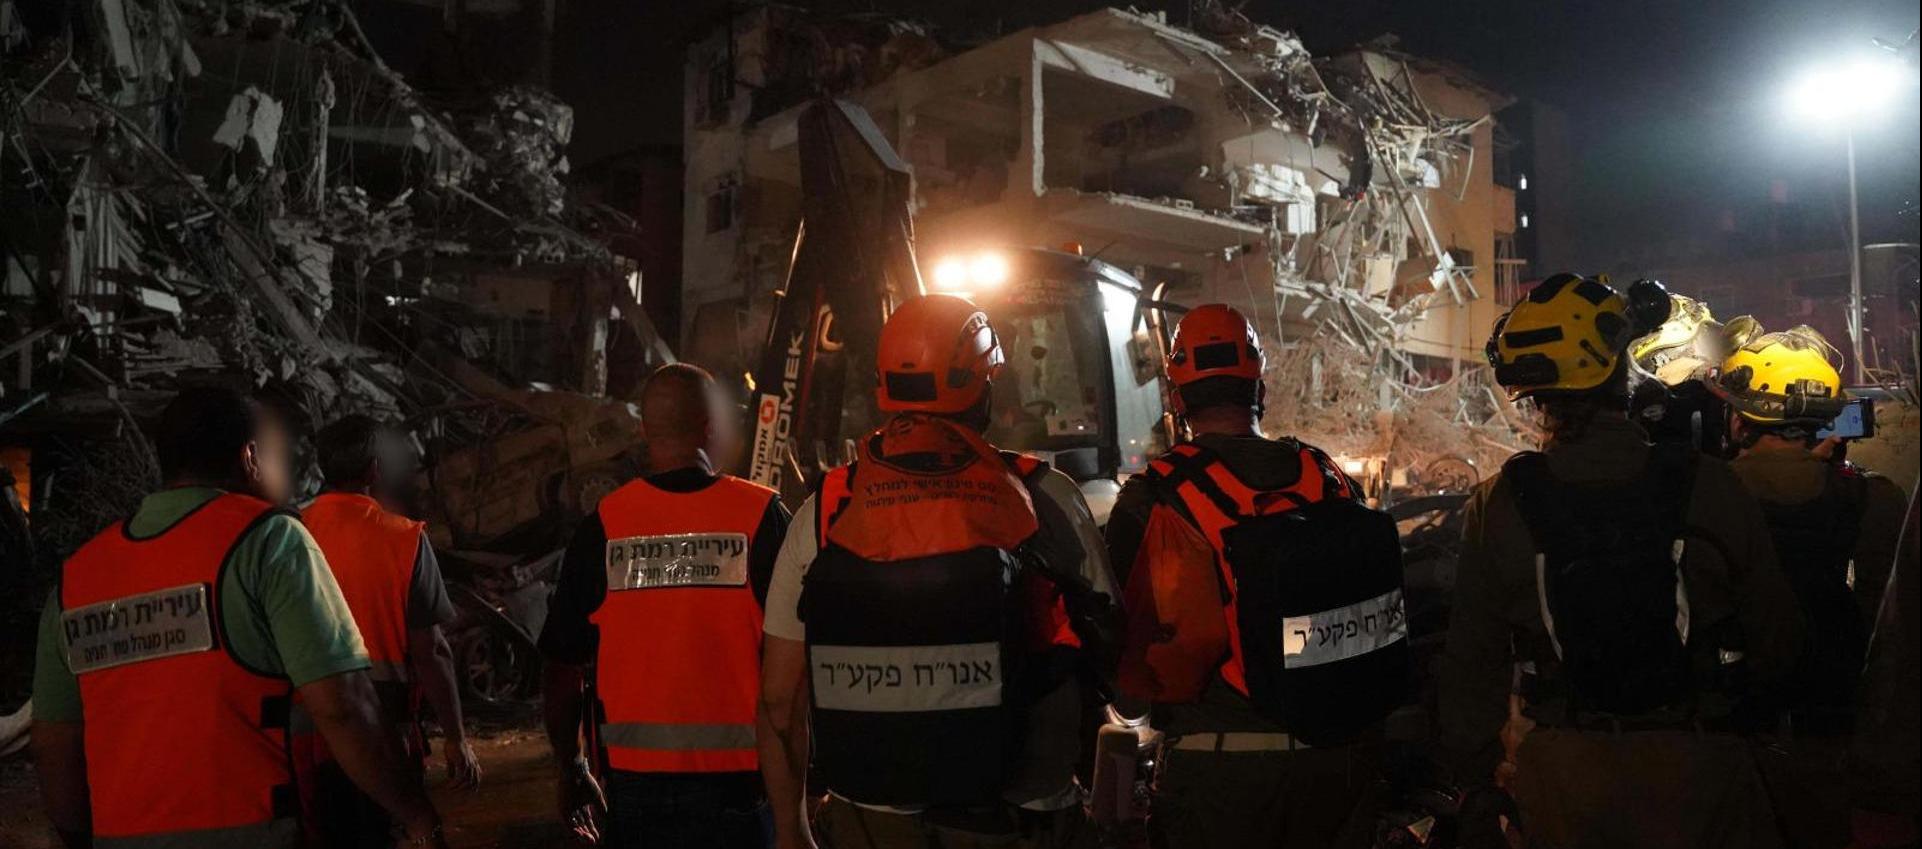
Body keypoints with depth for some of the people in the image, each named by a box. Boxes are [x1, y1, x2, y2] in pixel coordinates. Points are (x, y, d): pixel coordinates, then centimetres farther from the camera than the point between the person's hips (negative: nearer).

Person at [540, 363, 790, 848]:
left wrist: (572, 772, 16)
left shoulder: (602, 528, -4)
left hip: (634, 777, 2)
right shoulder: (762, 517, -10)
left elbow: (563, 668, 1)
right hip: (740, 775, -2)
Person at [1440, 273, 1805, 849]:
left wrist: (1477, 778, 7)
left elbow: (1473, 661, -5)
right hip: (1694, 764, -1)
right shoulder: (1711, 488, -13)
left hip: (1562, 774, 1)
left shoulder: (1497, 507, -12)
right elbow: (1776, 634, -1)